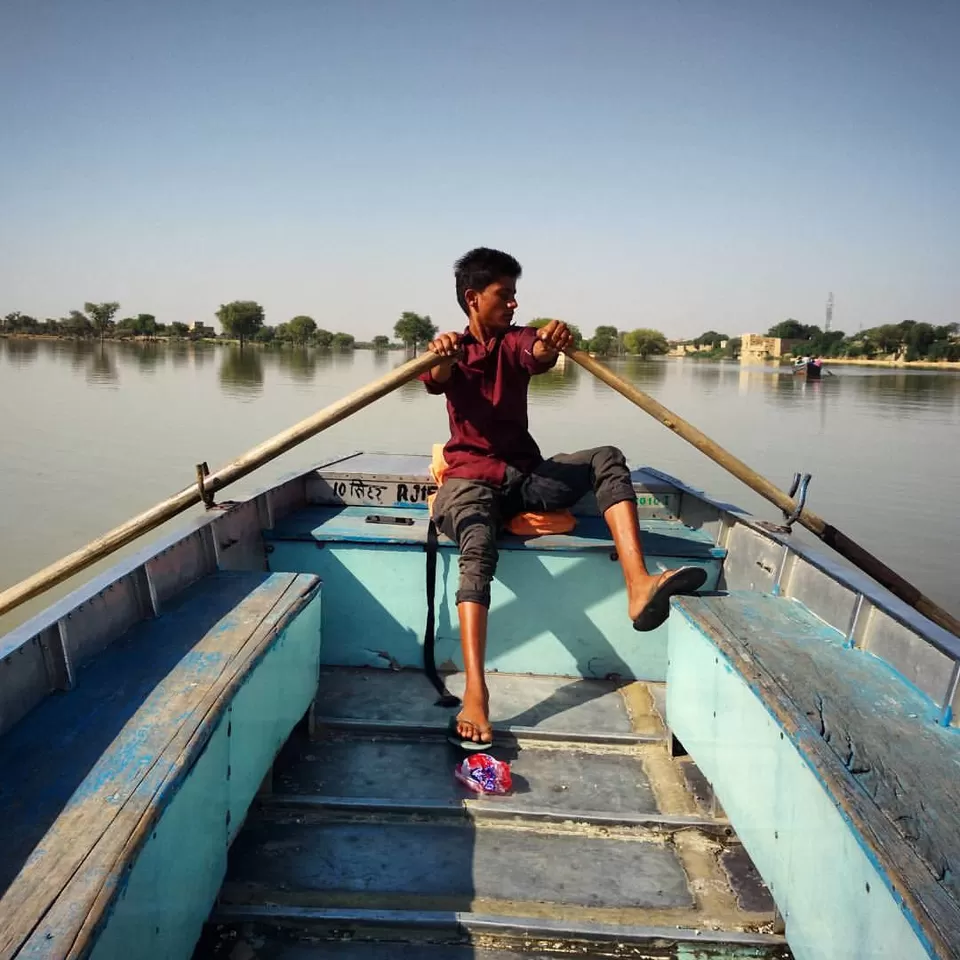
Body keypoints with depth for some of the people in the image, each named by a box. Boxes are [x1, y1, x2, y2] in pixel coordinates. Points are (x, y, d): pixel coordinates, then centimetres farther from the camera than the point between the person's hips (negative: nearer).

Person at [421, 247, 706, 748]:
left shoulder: (517, 340, 10)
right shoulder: (452, 350, 7)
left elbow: (539, 358, -17)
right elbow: (436, 379, -20)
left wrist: (548, 346, -43)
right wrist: (441, 358, -46)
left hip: (526, 475, 3)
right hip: (471, 477, -3)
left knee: (607, 458, -21)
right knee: (478, 553, -33)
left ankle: (638, 587, -39)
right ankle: (474, 695, -46)